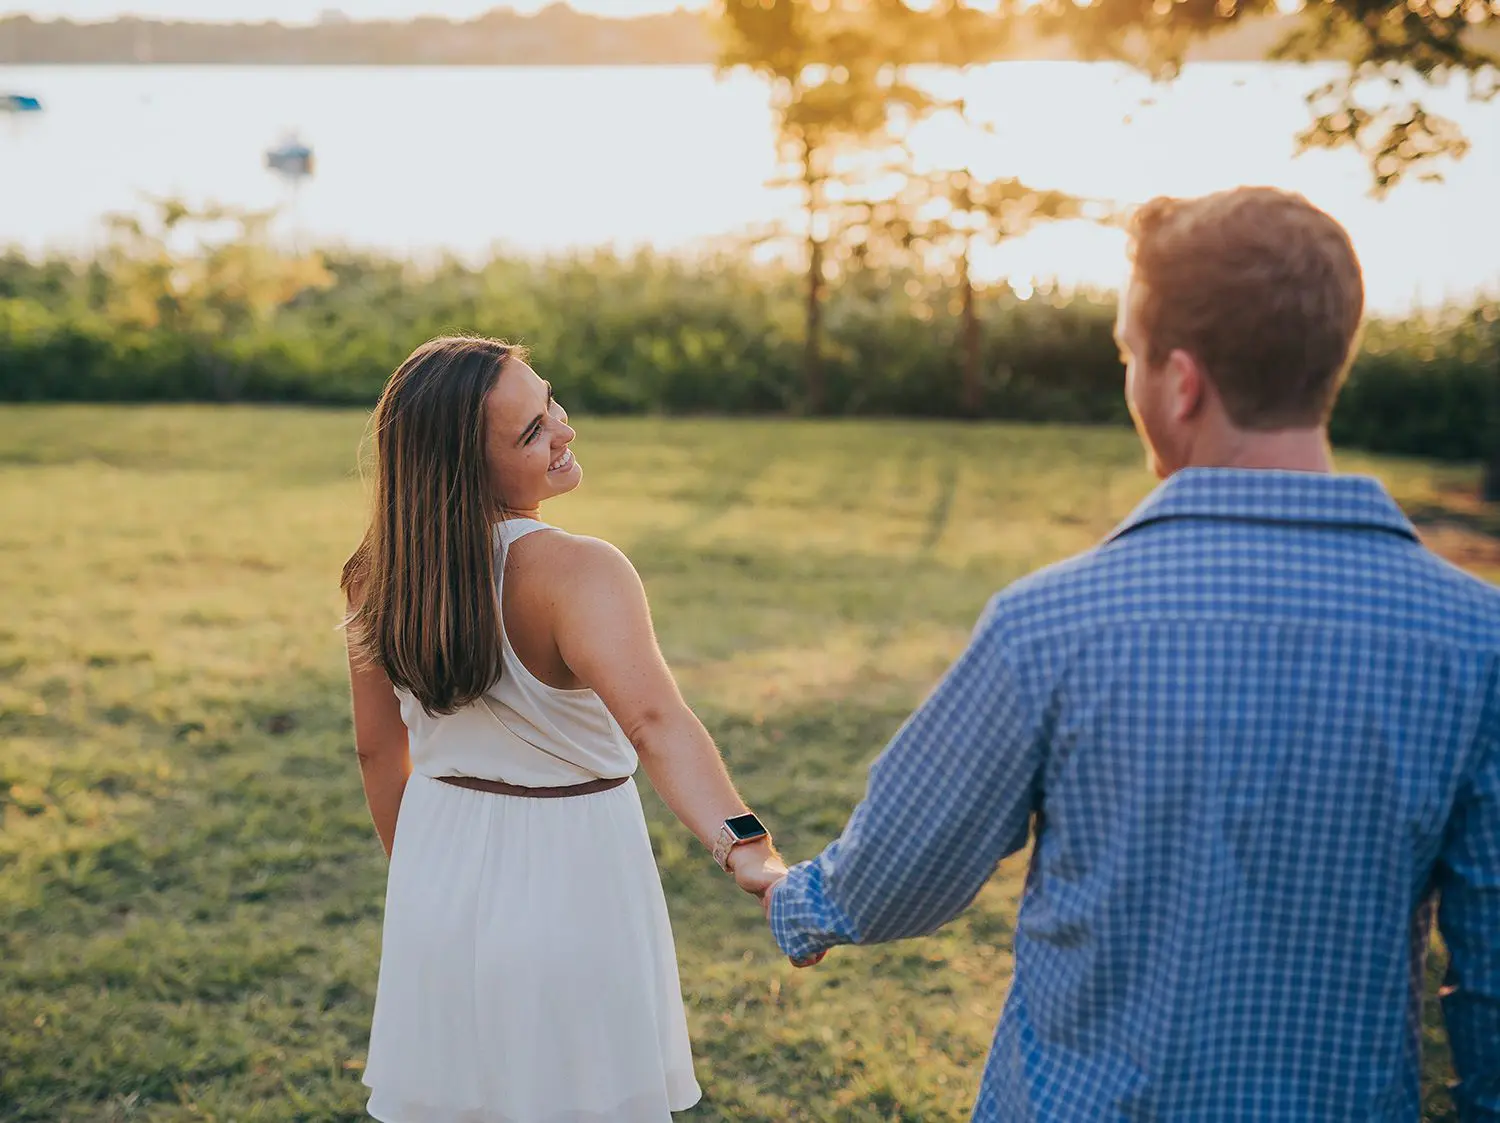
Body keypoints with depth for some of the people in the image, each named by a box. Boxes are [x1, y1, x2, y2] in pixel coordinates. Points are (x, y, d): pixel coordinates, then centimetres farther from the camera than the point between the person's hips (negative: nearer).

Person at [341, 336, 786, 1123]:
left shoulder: (383, 571, -6)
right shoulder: (574, 571, -25)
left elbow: (377, 748, 4)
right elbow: (653, 723, -41)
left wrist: (422, 880, 17)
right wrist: (747, 852, -52)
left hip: (439, 886, 5)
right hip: (563, 889, -5)